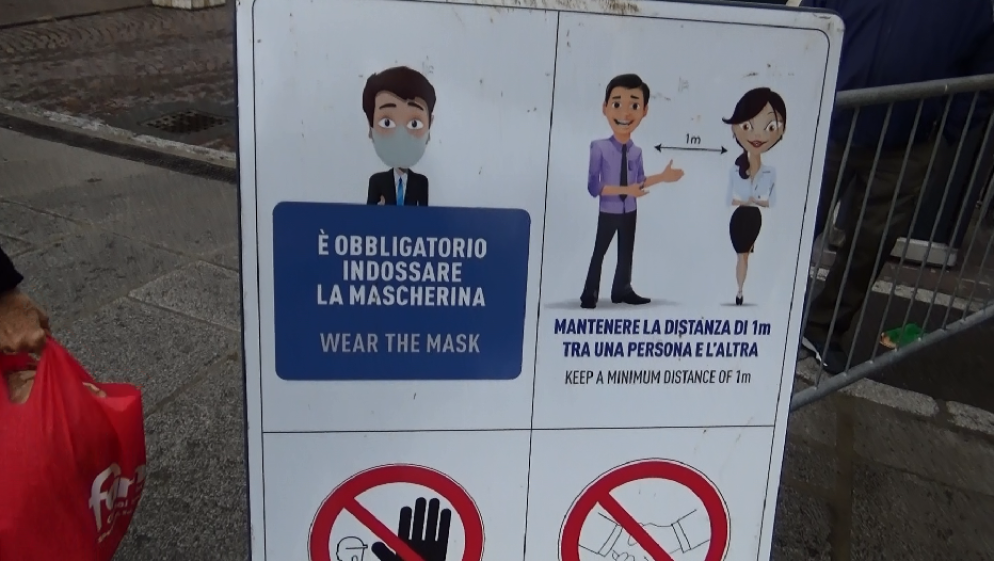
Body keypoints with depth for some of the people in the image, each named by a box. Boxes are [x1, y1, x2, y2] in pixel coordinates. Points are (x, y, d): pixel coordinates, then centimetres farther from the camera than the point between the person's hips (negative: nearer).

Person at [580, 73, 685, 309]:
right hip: (608, 211, -5)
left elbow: (639, 181, 9)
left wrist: (662, 177, 0)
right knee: (599, 252, 6)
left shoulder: (636, 151, -5)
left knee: (626, 252, 17)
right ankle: (590, 294, 20)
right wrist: (625, 190, -27)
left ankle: (622, 290, 33)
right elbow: (593, 187, -22)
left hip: (629, 211, 5)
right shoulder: (599, 147, -19)